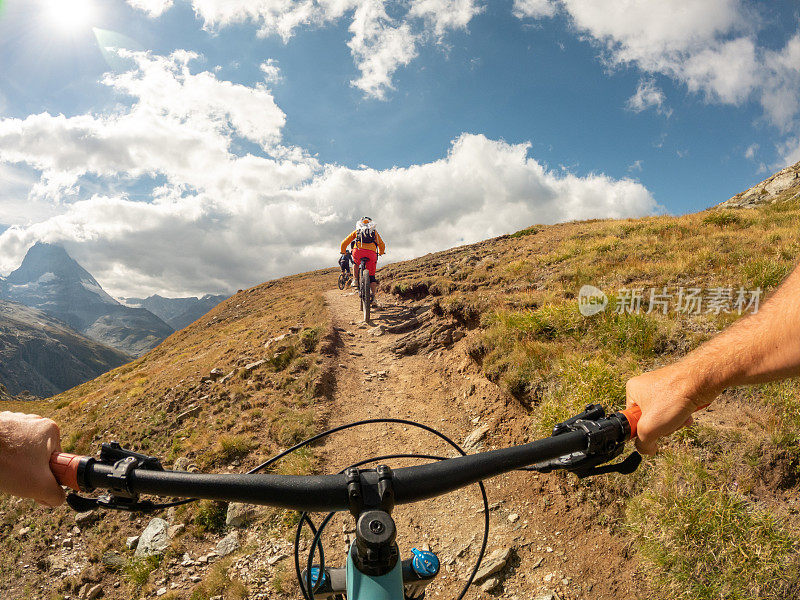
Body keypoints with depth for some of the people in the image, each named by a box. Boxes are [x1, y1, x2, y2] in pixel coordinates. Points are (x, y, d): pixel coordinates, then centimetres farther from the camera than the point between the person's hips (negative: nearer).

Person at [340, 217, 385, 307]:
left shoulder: (357, 231, 28)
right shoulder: (374, 232, 30)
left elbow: (344, 242, 28)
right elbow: (382, 245, 32)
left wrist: (343, 252, 45)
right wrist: (381, 253, 52)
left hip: (358, 252, 0)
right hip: (372, 253, 0)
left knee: (356, 263, 36)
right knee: (372, 277, 9)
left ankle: (356, 280, 20)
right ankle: (374, 298, -2)